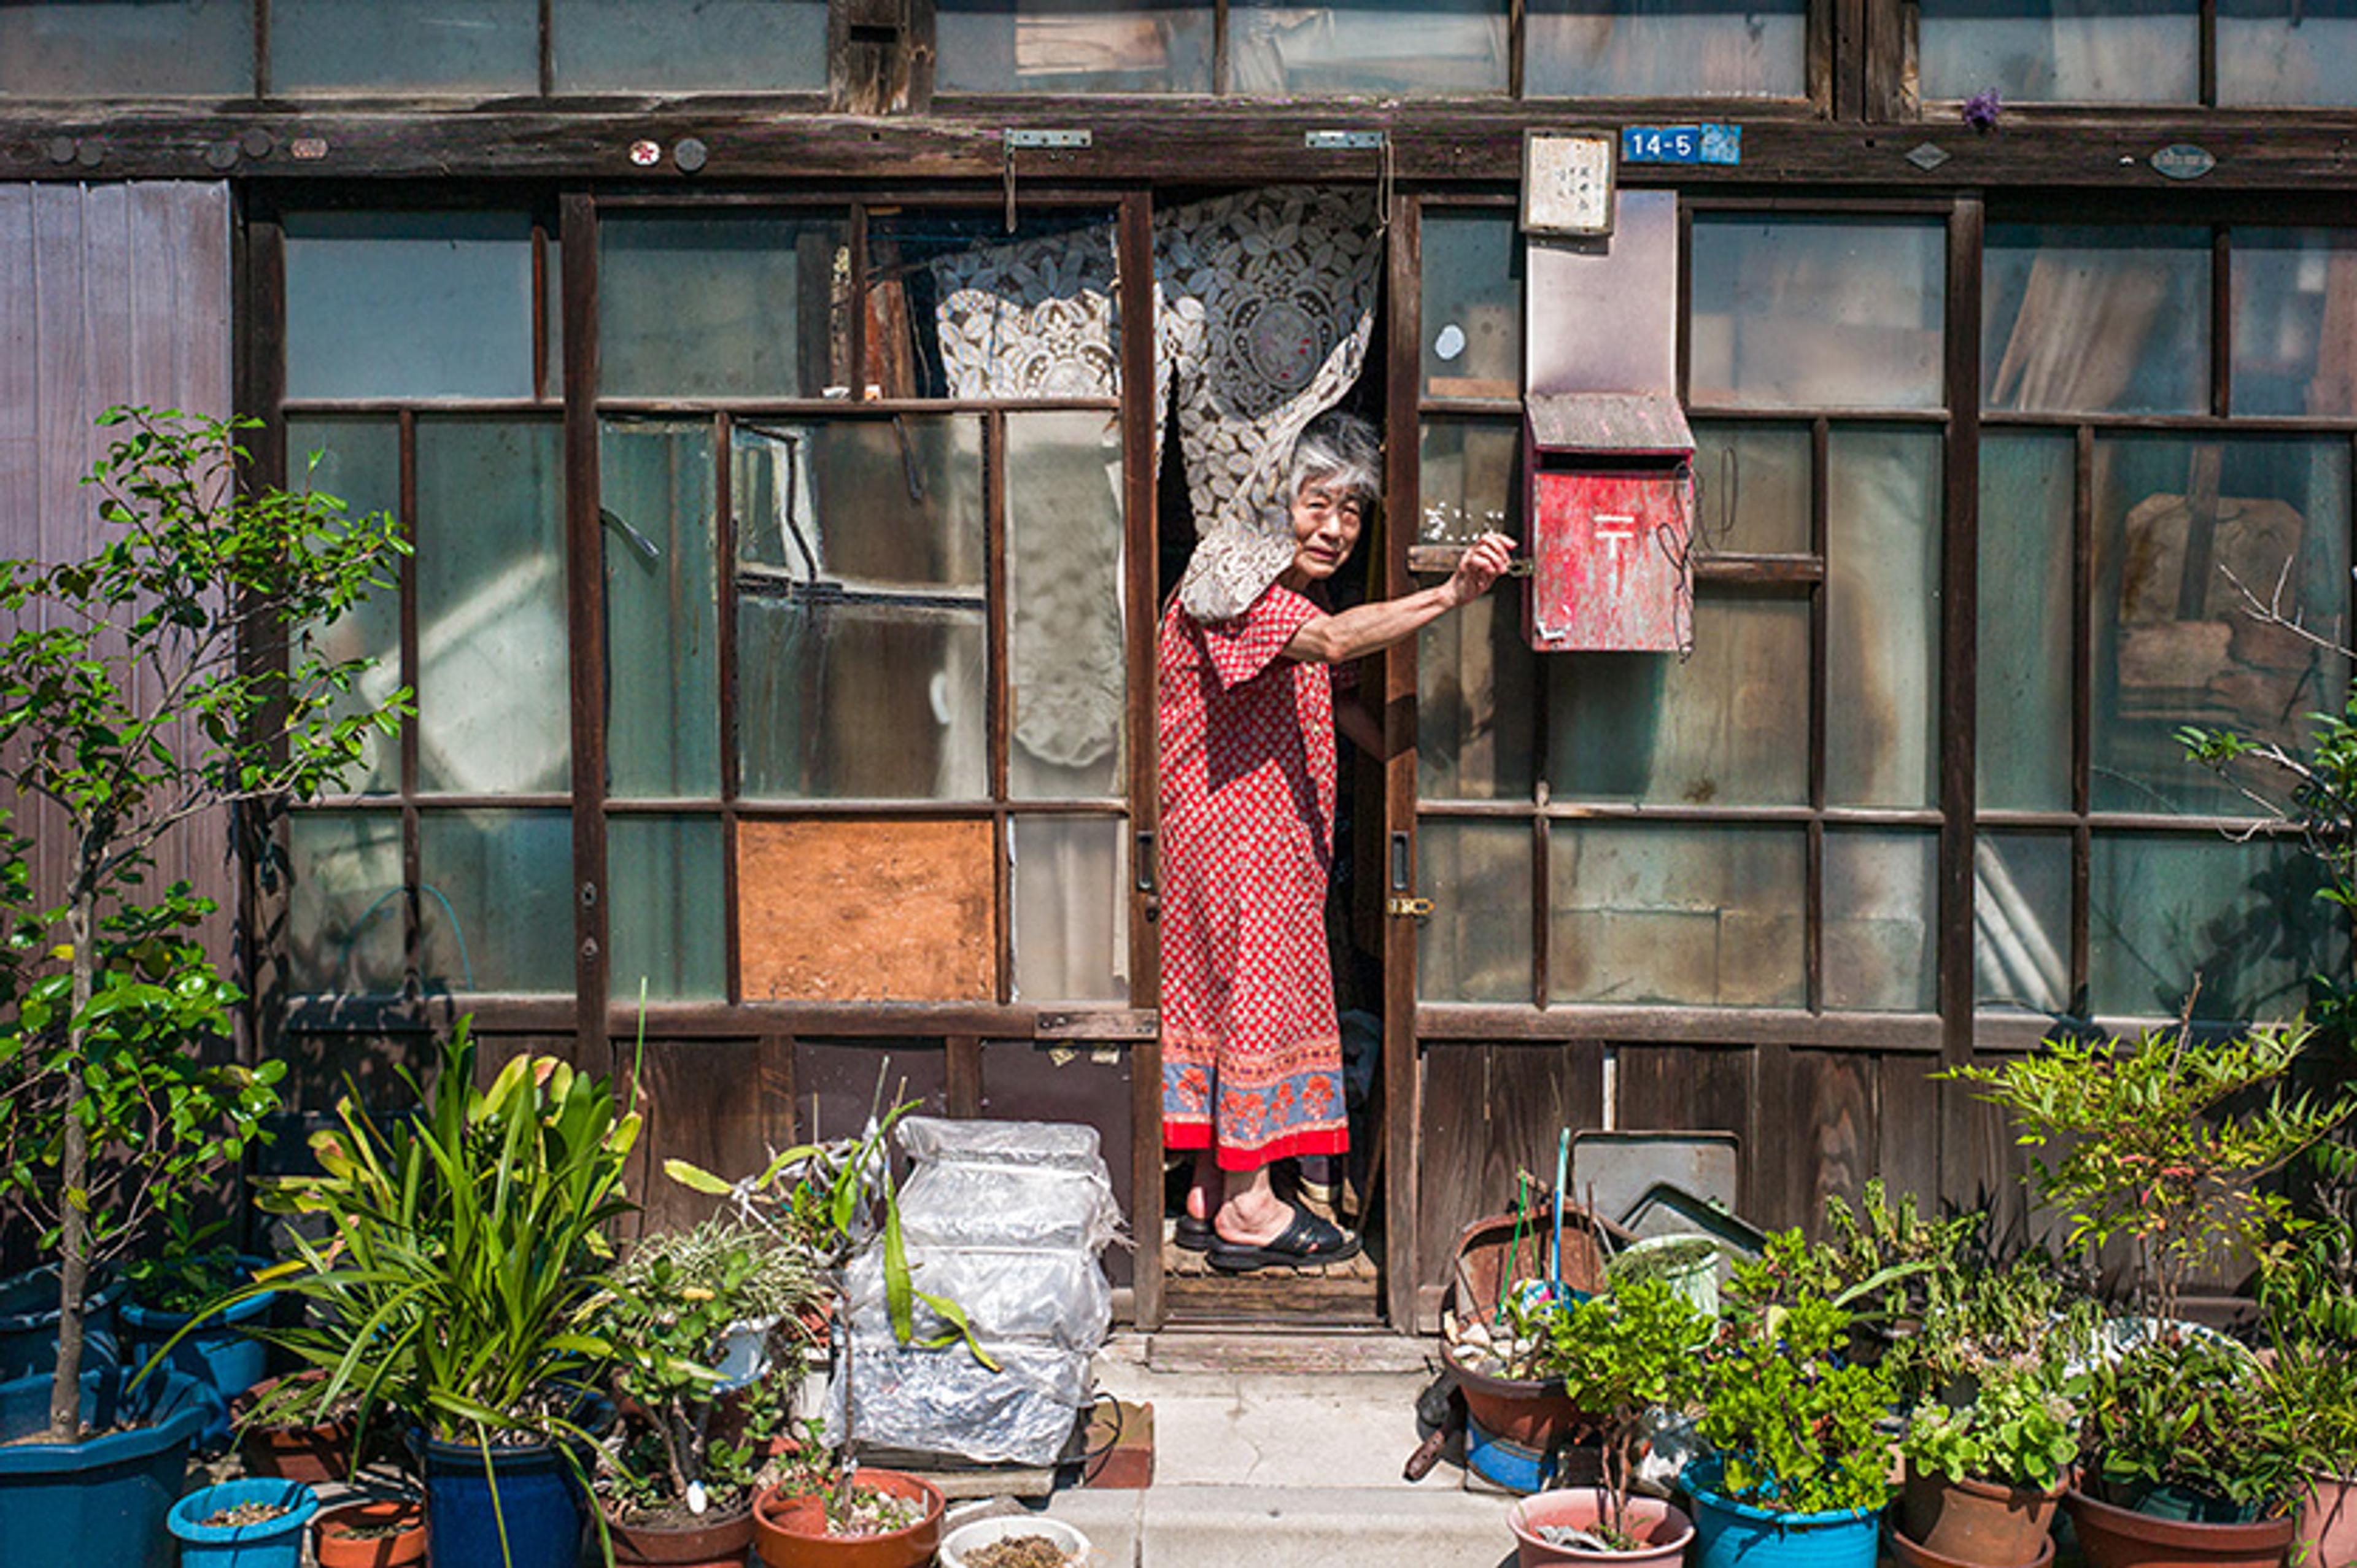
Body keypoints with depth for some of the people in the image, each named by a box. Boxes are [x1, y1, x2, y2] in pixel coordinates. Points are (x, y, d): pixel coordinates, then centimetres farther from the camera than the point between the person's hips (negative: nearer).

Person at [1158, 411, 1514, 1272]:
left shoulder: (1292, 592, 14)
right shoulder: (1231, 581, -19)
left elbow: (1332, 697, 26)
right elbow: (1328, 641, -37)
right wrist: (1448, 596, -45)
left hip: (1276, 834, 10)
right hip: (1228, 827, -10)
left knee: (1222, 991, 13)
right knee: (1253, 987, -4)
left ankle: (1210, 1194, 21)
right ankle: (1247, 1206, 5)